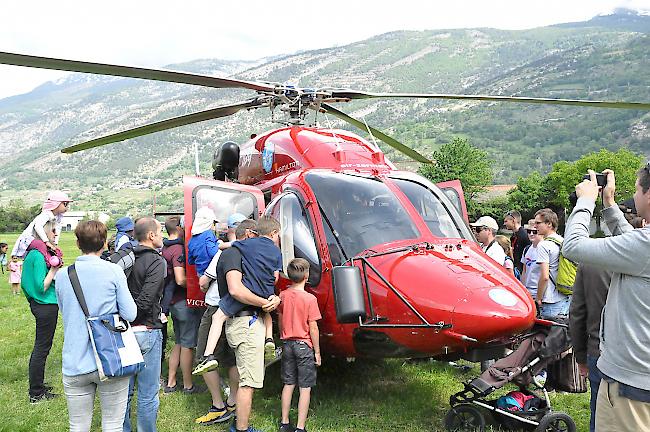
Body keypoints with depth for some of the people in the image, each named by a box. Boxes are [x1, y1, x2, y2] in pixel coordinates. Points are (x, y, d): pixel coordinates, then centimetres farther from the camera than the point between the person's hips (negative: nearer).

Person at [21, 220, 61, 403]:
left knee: (41, 346, 20)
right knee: (42, 348, 0)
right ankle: (36, 394, 10)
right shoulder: (39, 255, -20)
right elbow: (42, 287, -23)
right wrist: (54, 269, -21)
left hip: (38, 304, 10)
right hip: (47, 306, -10)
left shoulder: (32, 253, 8)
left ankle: (37, 385, 33)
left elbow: (25, 283, 15)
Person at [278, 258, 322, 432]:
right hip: (304, 345, -5)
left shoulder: (283, 296, 0)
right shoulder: (309, 298, -16)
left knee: (288, 384, 15)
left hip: (287, 344, 5)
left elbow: (280, 321, 9)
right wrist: (317, 352, -4)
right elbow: (313, 328, -13)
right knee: (305, 388, 3)